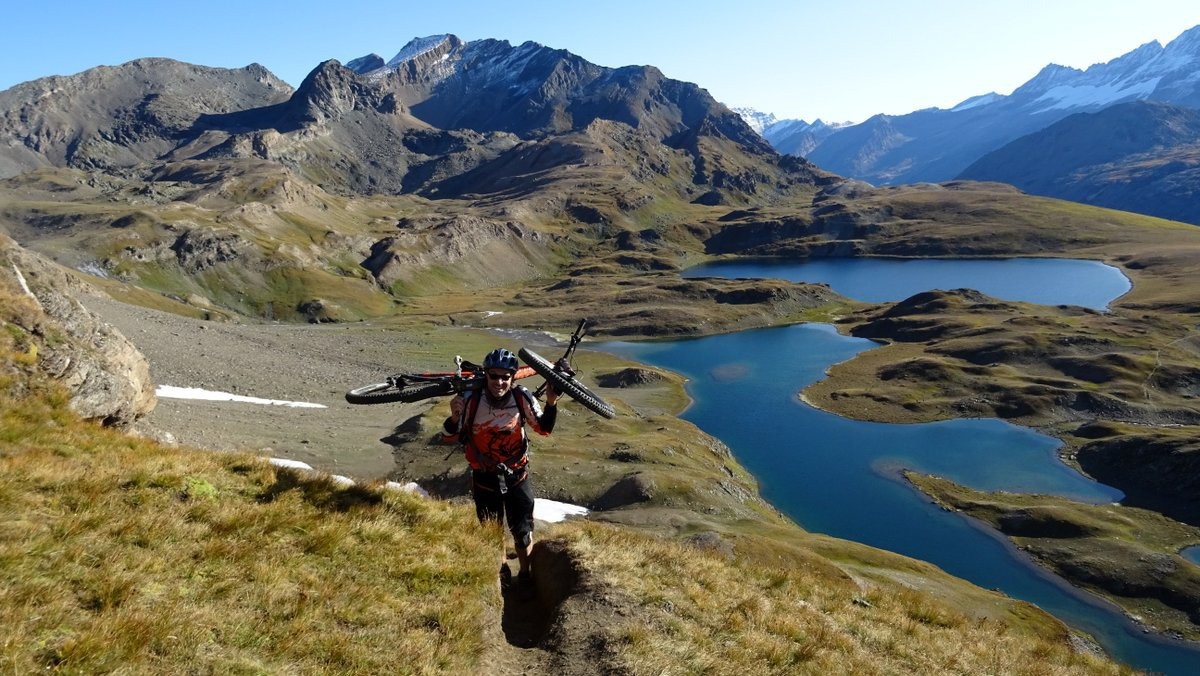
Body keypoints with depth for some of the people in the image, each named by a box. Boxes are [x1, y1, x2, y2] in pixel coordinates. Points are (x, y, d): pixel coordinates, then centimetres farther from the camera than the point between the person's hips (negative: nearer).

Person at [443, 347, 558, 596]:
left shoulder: (522, 398, -18)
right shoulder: (470, 399, -21)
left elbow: (543, 428, -5)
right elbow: (451, 436, -11)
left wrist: (551, 404, -23)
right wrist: (454, 417, -32)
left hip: (516, 475, 0)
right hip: (484, 477, 0)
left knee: (523, 530, 9)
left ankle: (525, 574, 35)